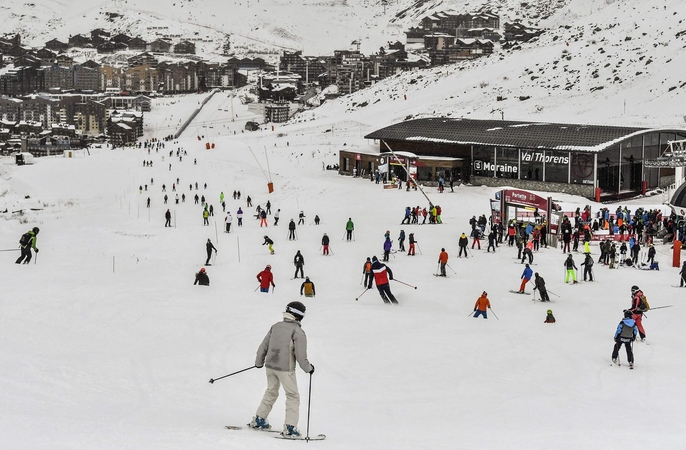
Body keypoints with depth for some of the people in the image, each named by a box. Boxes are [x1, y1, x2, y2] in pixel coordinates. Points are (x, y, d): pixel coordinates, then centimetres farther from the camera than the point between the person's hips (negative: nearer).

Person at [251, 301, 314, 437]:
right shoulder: (298, 332, -12)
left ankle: (259, 420, 29)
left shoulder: (275, 326, 6)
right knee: (293, 397, 5)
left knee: (271, 392, 25)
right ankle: (289, 428, -2)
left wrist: (259, 362, 28)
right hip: (286, 368, -6)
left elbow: (263, 346, 13)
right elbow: (300, 355, -14)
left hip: (270, 365, 6)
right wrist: (308, 368, 2)